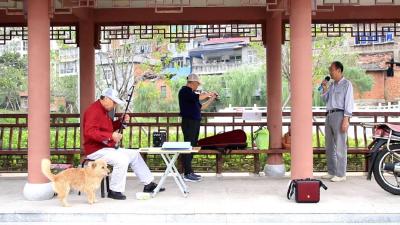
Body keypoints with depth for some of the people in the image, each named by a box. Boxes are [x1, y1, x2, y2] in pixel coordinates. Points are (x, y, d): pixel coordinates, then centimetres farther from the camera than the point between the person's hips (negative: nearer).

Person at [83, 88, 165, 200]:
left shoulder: (104, 111, 16)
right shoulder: (94, 110, -17)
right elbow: (89, 132, -29)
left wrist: (121, 121, 5)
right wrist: (111, 136, -36)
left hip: (108, 147, 11)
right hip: (96, 150, -11)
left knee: (134, 154, 11)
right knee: (122, 160, -30)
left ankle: (149, 184, 16)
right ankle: (114, 191, -17)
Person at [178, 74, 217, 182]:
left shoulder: (191, 93, 20)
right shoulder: (184, 91, -7)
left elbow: (201, 107, 23)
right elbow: (198, 97, -23)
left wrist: (212, 99, 18)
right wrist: (209, 94, -7)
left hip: (195, 122, 10)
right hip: (188, 122, -10)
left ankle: (189, 172, 16)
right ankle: (187, 174, -9)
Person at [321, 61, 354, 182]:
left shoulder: (346, 84, -2)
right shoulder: (332, 85, 18)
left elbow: (348, 102, -10)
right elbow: (325, 100, 23)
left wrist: (346, 119, -18)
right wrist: (324, 88, 8)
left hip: (339, 115, -8)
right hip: (329, 115, 8)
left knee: (340, 146, -8)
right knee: (329, 146, 10)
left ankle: (341, 174, -5)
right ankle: (331, 172, 19)